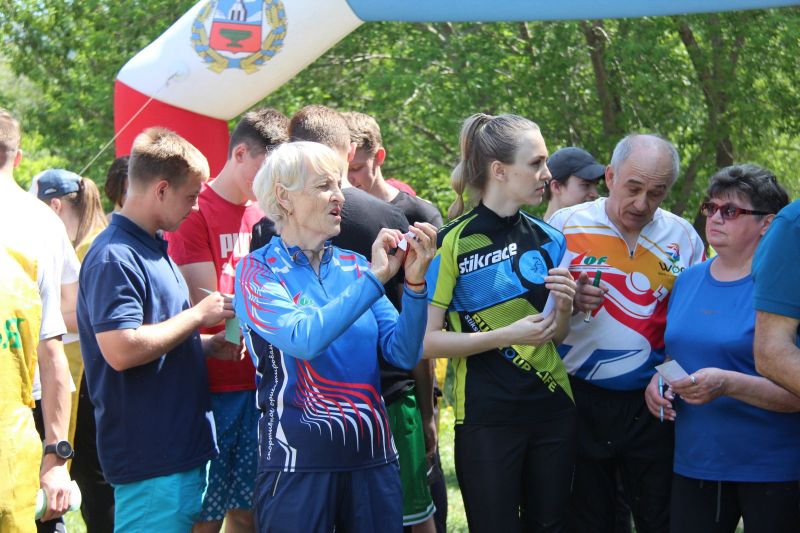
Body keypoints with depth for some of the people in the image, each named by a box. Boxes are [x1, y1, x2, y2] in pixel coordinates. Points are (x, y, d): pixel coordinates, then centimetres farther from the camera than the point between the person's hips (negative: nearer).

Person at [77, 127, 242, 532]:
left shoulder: (153, 248, 17)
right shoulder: (113, 257, -16)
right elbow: (121, 350, -26)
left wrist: (211, 344, 9)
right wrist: (197, 316, -16)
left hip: (182, 449, 10)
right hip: (150, 459, -10)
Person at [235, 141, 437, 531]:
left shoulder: (352, 266, 7)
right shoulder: (259, 271, -4)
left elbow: (404, 354, 0)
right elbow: (304, 339, -22)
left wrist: (414, 282, -13)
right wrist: (374, 278, -19)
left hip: (373, 456, 4)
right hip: (298, 460, -4)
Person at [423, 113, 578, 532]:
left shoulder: (547, 239, 6)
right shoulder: (453, 243, -10)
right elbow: (427, 340, -13)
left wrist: (563, 308, -8)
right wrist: (509, 335, -19)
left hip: (552, 409, 5)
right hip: (486, 418, -5)